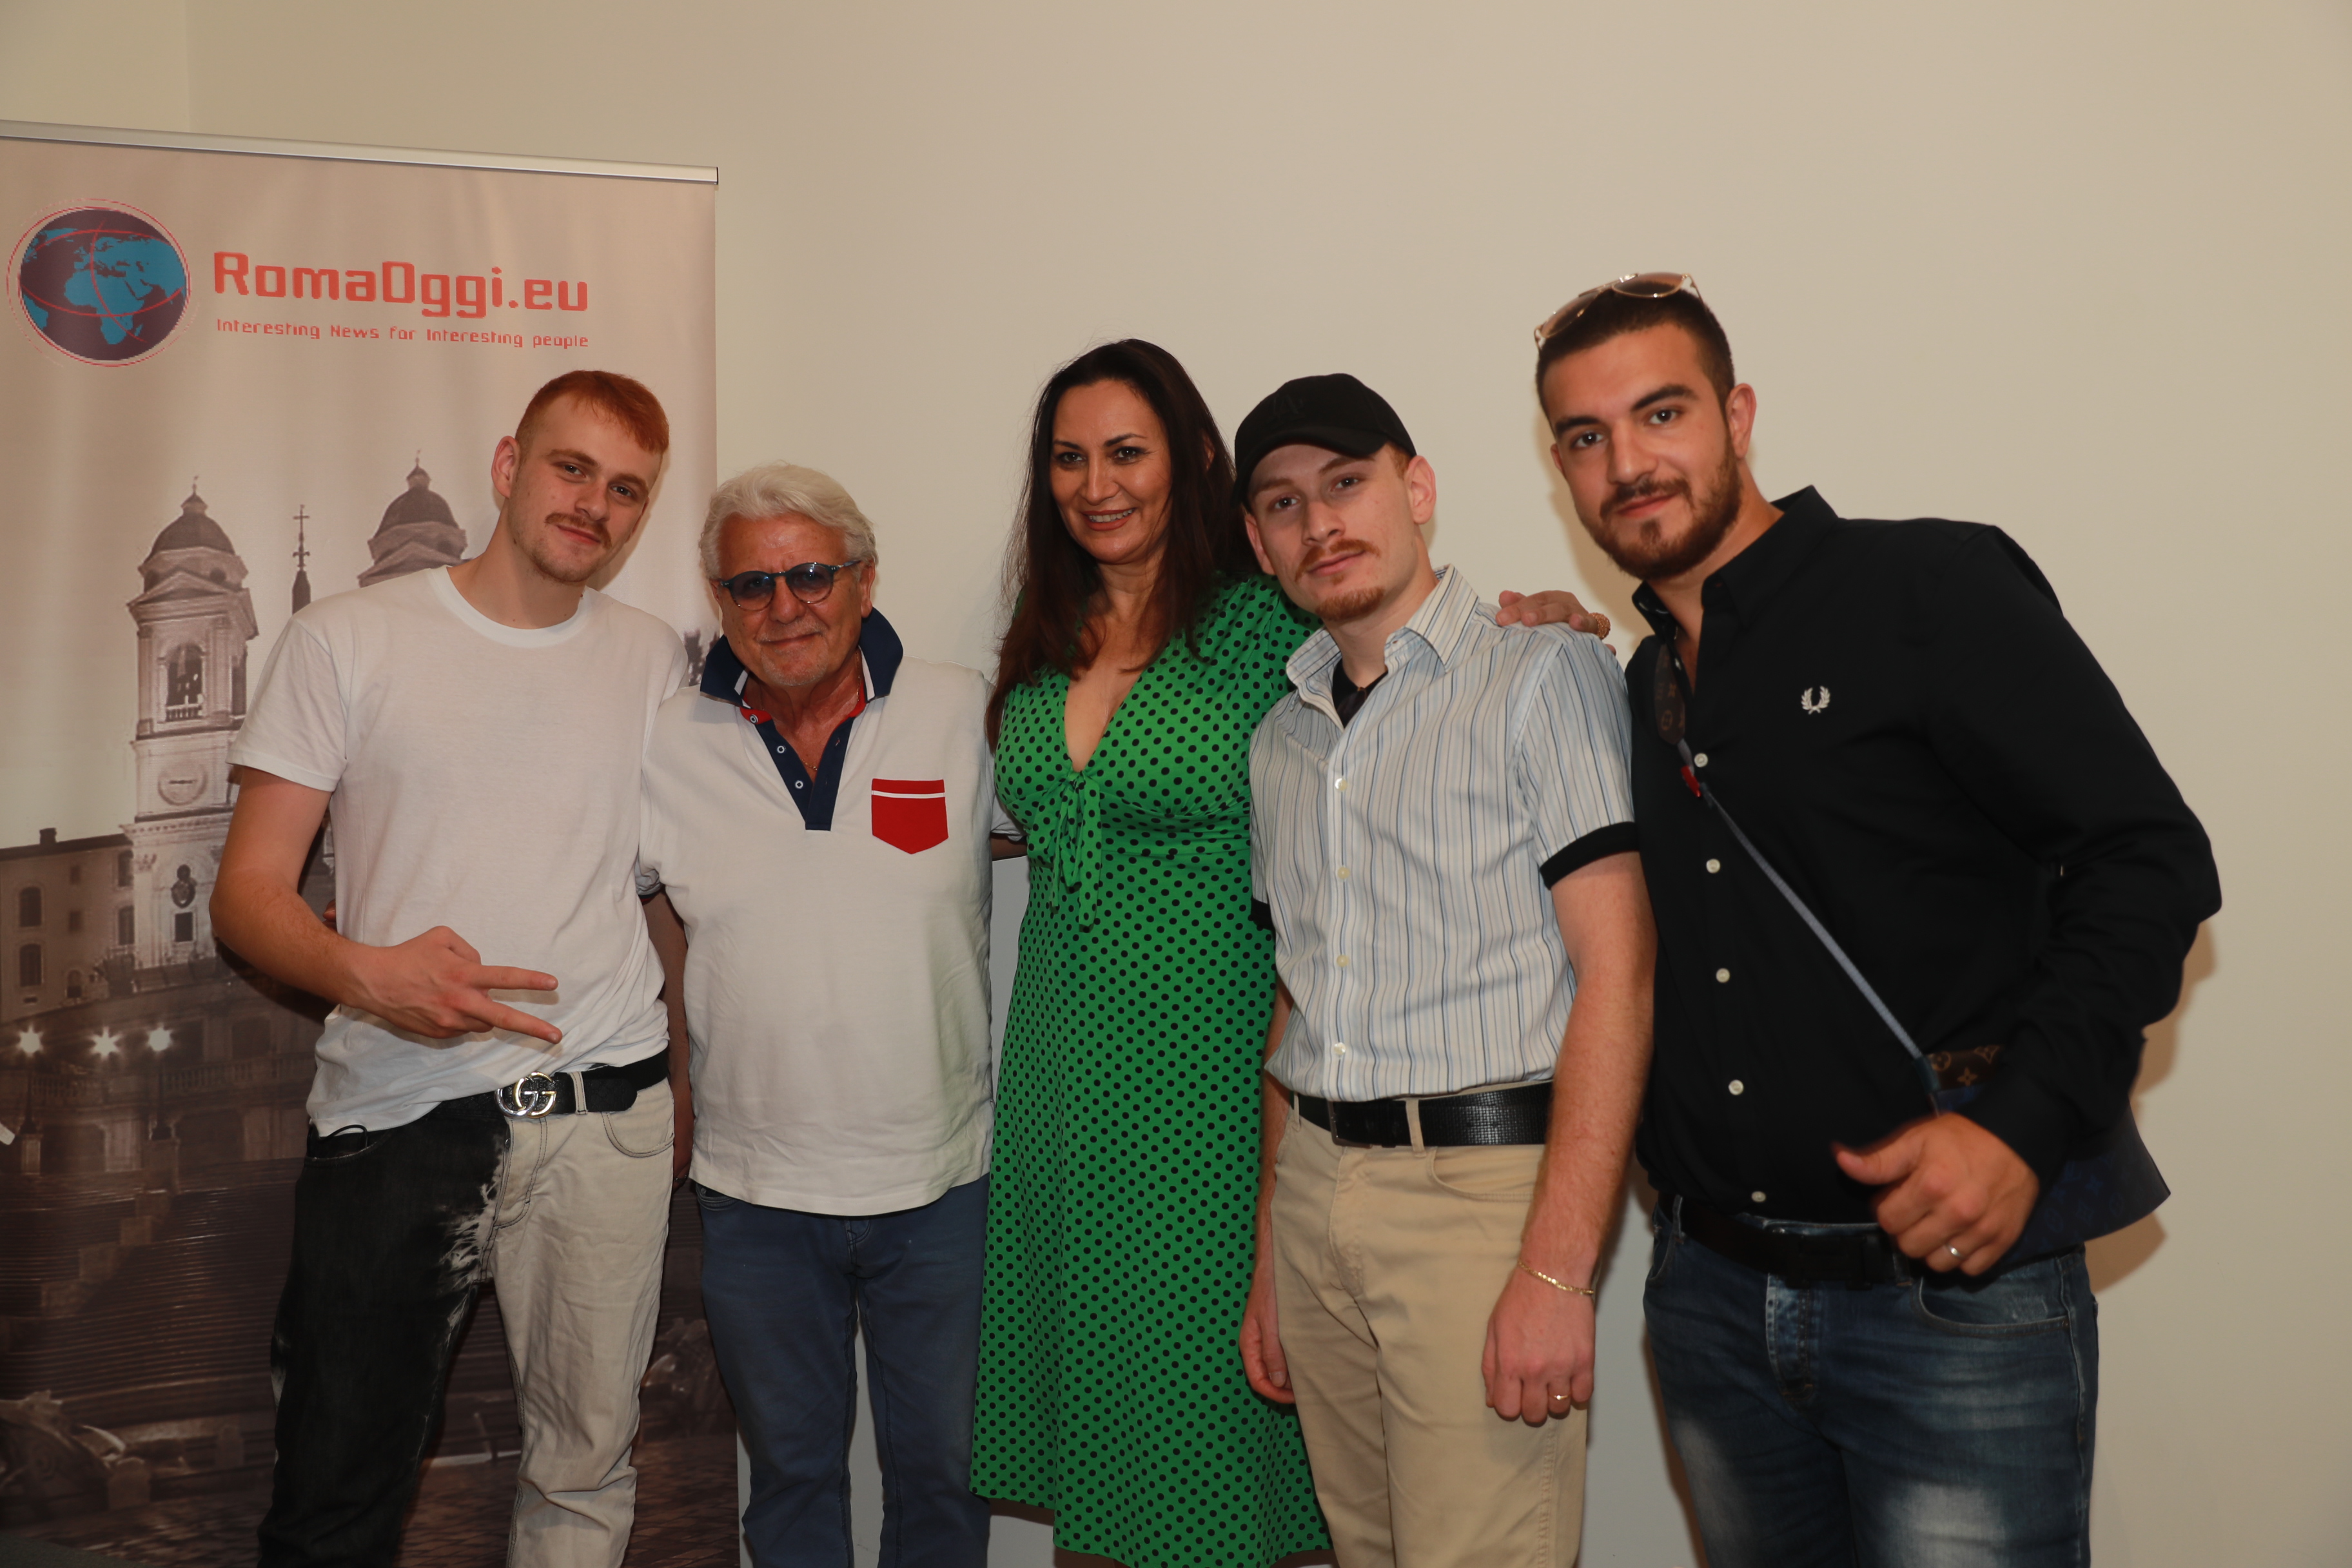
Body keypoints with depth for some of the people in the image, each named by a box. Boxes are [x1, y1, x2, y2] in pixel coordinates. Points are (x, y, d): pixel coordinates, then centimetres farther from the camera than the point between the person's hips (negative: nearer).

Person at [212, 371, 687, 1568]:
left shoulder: (655, 662, 10)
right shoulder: (348, 640, 1)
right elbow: (247, 893, -1)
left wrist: (684, 1084, 12)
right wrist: (362, 972, -22)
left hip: (604, 1115, 3)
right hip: (396, 1111, -2)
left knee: (586, 1470, 11)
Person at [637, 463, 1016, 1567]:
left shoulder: (968, 717, -6)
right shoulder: (665, 750, -3)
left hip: (942, 1185, 0)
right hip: (756, 1195, 1)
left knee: (943, 1473, 16)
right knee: (791, 1474, 19)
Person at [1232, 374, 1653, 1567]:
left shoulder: (1543, 678, -4)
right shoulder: (1281, 739, 15)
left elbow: (1615, 975, -12)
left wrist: (1556, 1270, -19)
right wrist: (1269, 1267, 15)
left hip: (1483, 1184, -5)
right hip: (1314, 1192, 6)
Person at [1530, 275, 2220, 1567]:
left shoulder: (1929, 588, -7)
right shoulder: (1634, 693, 12)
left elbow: (2149, 860, -10)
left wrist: (2024, 1123, -21)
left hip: (1952, 1290, -6)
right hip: (1711, 1296, 6)